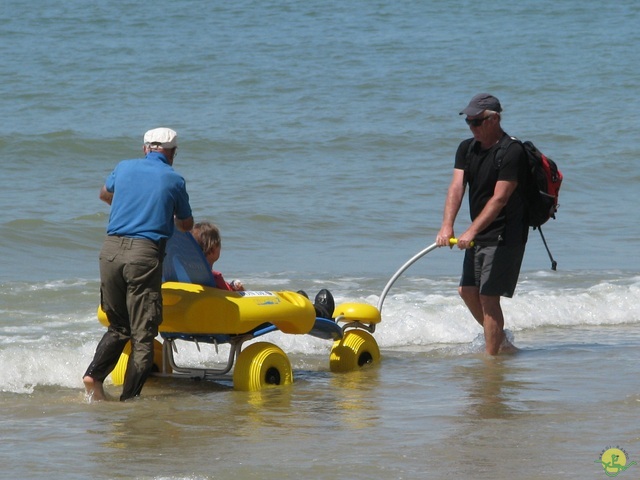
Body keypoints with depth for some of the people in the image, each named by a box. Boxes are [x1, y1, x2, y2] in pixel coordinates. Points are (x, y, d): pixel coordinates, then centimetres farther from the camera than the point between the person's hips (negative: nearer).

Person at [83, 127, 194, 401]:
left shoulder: (124, 168, 14)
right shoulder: (174, 180, 6)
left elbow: (105, 195, 36)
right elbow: (186, 225, 20)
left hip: (110, 249, 4)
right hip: (145, 254, -4)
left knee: (118, 326, 19)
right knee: (143, 334, 1)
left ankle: (94, 374, 0)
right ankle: (129, 399, -3)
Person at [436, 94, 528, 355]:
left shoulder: (512, 152, -19)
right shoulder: (467, 148, 5)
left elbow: (499, 199, -25)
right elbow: (456, 187, -6)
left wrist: (472, 231, -33)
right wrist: (447, 225, -21)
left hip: (505, 235, -9)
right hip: (480, 234, 9)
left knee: (488, 296, -11)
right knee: (467, 290, 14)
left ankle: (491, 356, -3)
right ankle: (500, 340, 31)